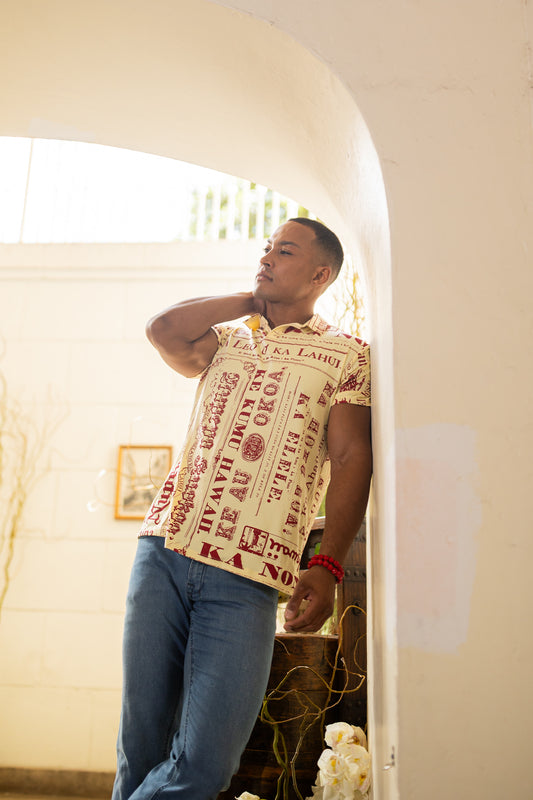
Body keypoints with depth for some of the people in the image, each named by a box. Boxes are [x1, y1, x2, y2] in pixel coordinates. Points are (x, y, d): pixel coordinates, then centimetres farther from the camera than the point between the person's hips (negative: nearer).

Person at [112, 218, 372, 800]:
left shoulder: (345, 354, 8)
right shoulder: (225, 337, 20)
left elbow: (352, 460, -1)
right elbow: (162, 329, -1)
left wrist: (327, 567, -12)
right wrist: (252, 299, 11)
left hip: (246, 577, -3)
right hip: (164, 550, 3)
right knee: (141, 744, 8)